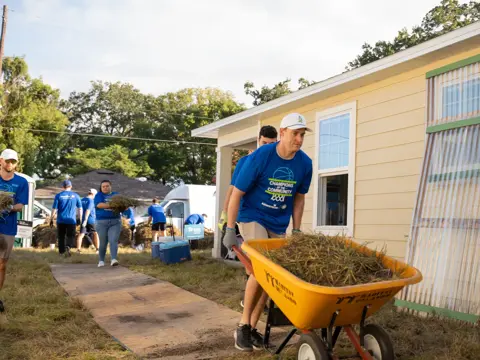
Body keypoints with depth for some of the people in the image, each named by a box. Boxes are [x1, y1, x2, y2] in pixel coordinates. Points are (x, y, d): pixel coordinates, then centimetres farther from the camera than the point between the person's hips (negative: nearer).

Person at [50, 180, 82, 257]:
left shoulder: (58, 195, -1)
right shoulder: (75, 195, 2)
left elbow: (54, 209, -3)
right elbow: (80, 209, 8)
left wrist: (51, 220, 4)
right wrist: (80, 219, 18)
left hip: (61, 220, 0)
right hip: (71, 220, 0)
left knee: (61, 237, 13)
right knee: (70, 236, 5)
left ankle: (61, 251, 17)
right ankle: (68, 247, -22)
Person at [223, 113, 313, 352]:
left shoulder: (305, 163, -7)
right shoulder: (259, 157, -20)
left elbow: (299, 198, 8)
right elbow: (237, 194, -14)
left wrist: (296, 230, 6)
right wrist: (229, 230, -14)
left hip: (278, 224, 5)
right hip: (252, 217, -5)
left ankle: (252, 327, 18)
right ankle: (243, 325, -5)